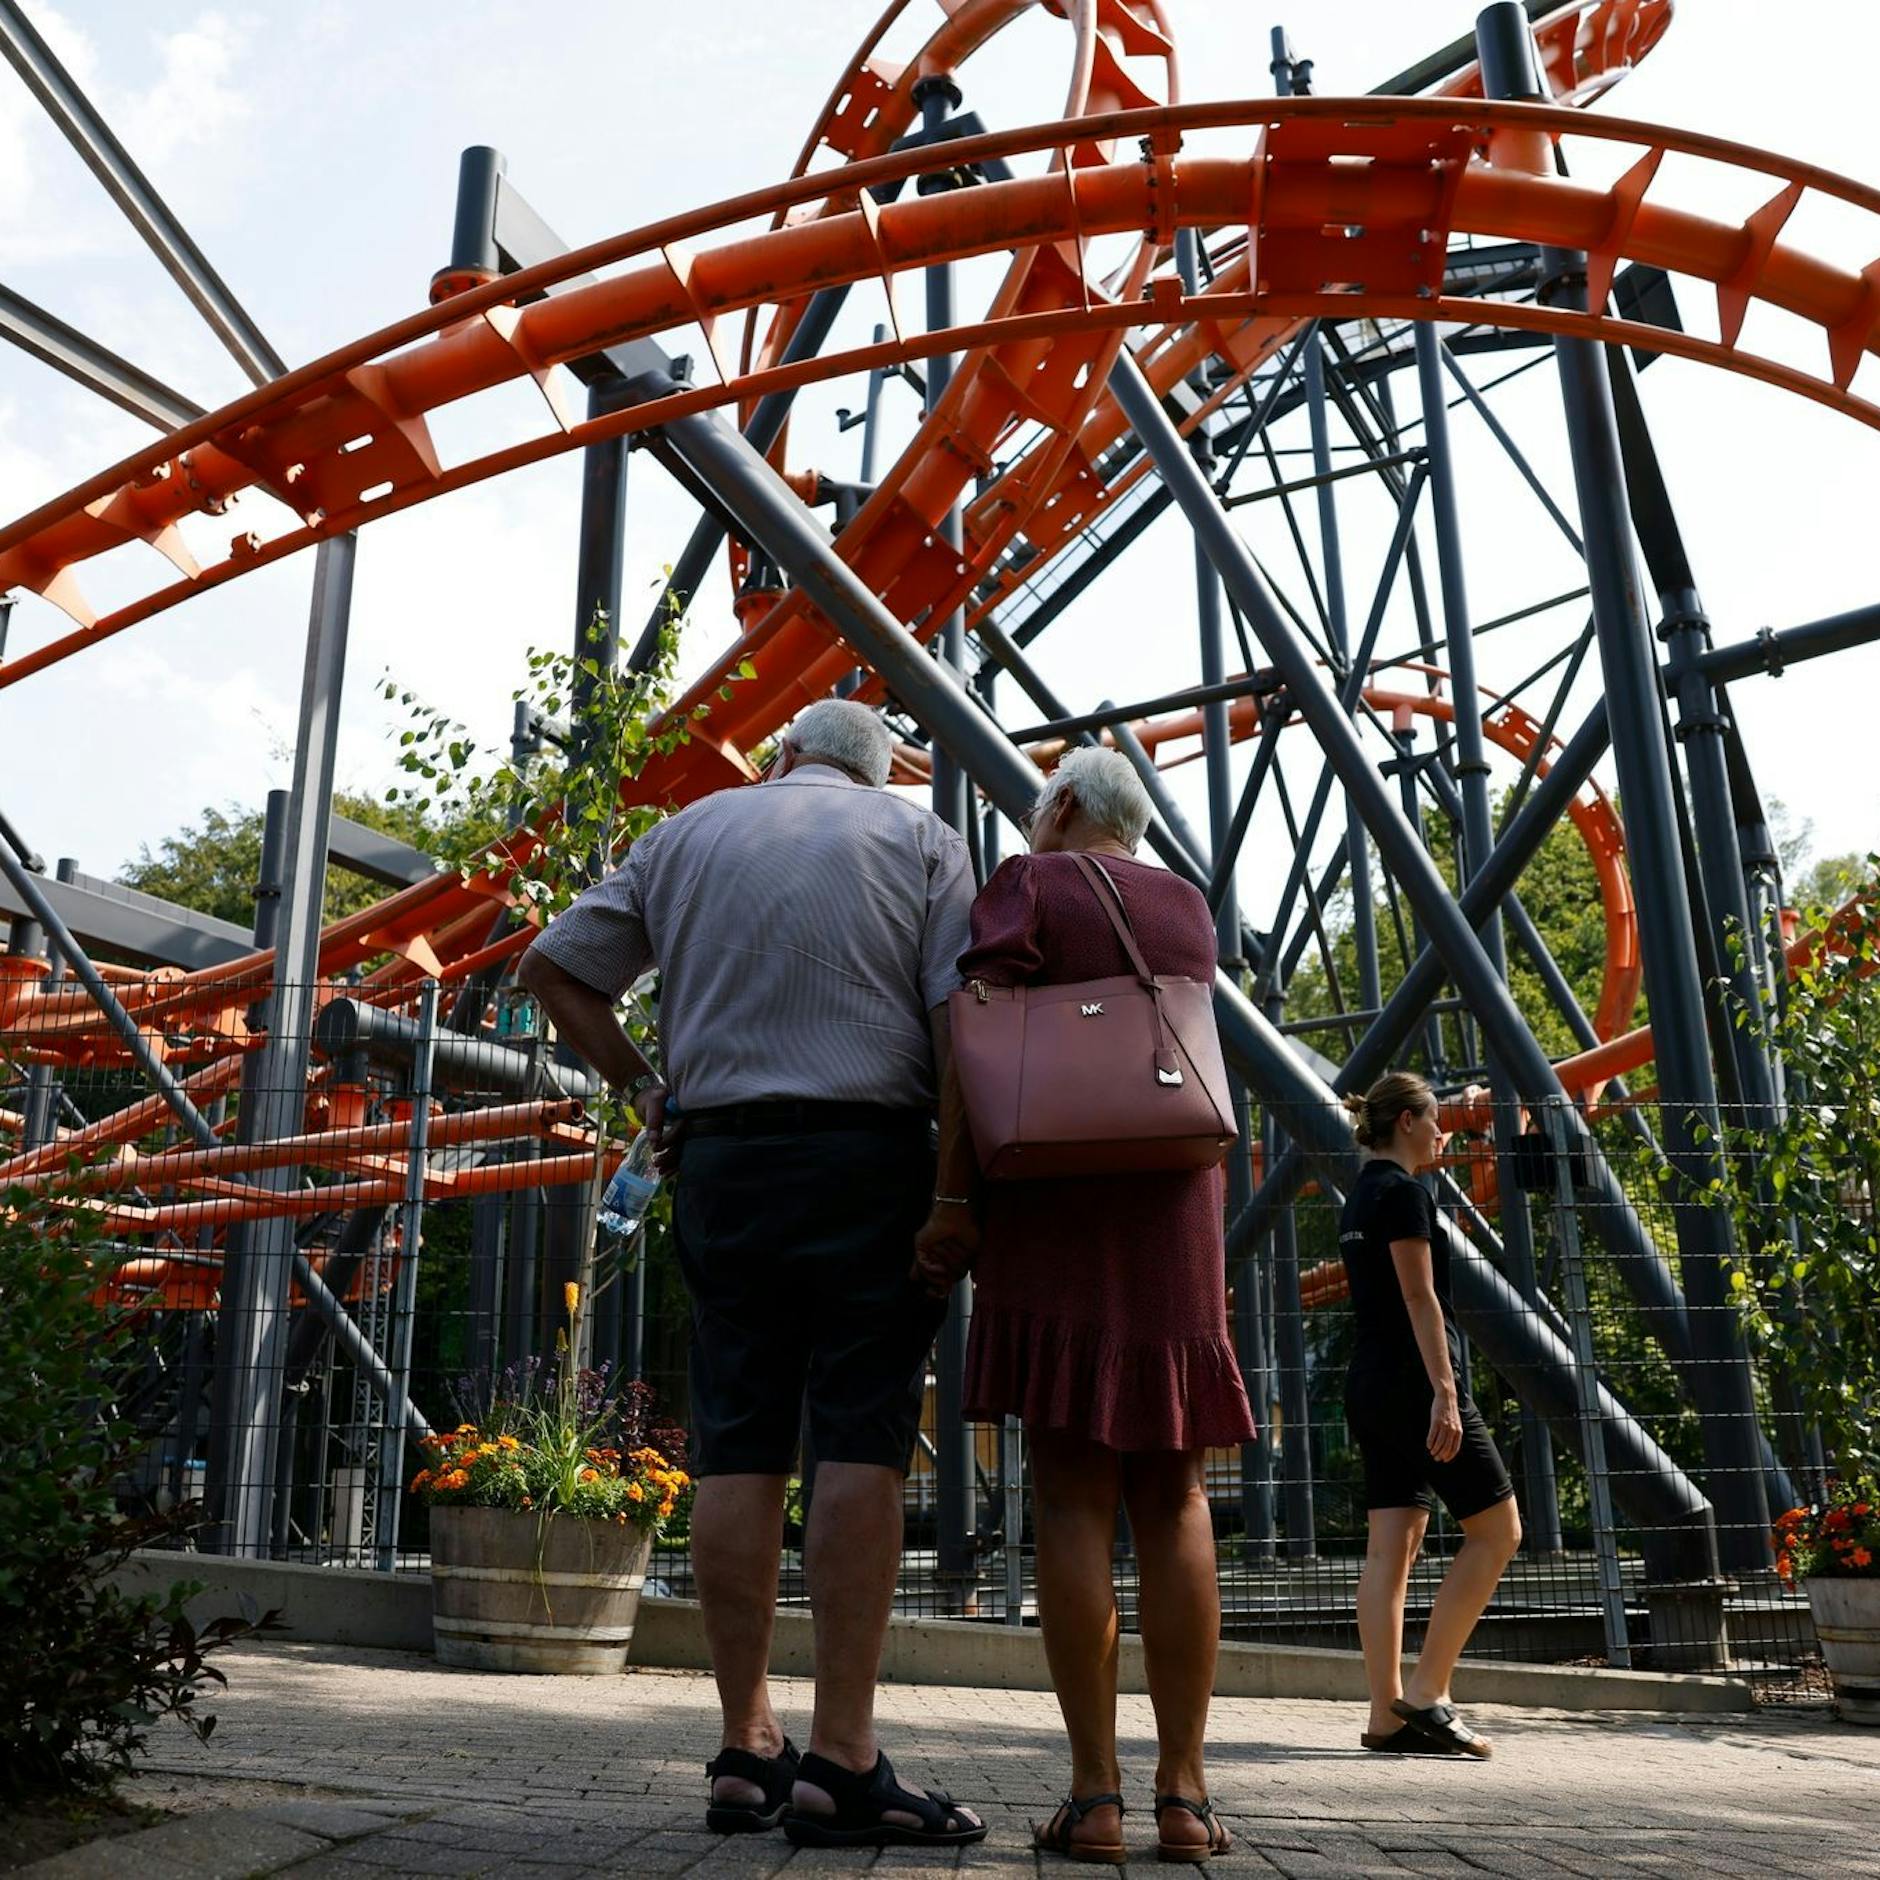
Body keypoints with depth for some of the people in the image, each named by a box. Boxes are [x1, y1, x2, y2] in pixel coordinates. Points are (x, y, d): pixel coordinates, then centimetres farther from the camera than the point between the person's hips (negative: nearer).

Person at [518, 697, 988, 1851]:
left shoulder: (688, 833, 16)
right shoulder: (919, 839, 8)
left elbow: (555, 968, 15)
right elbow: (959, 1020, -6)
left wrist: (642, 1088, 15)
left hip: (721, 1160, 3)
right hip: (870, 1153, -3)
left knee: (739, 1454, 4)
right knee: (863, 1448, -5)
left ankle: (748, 1752, 8)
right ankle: (843, 1759, -7)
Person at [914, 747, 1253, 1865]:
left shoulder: (1027, 884, 2)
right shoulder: (1192, 912, 18)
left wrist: (951, 1204, -11)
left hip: (1051, 1216, -4)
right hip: (1175, 1225, 4)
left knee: (1074, 1496, -3)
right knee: (1174, 1501, 5)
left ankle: (1094, 1794, -3)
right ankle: (1185, 1791, 2)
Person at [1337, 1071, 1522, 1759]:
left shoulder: (1361, 1194, 17)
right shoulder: (1403, 1191, -10)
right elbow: (1419, 1297, -18)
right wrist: (1444, 1391, -20)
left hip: (1370, 1385, 9)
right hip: (1413, 1382, -9)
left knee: (1392, 1547, 5)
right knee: (1496, 1529, -1)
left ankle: (1388, 1715, 5)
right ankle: (1425, 1695, -2)